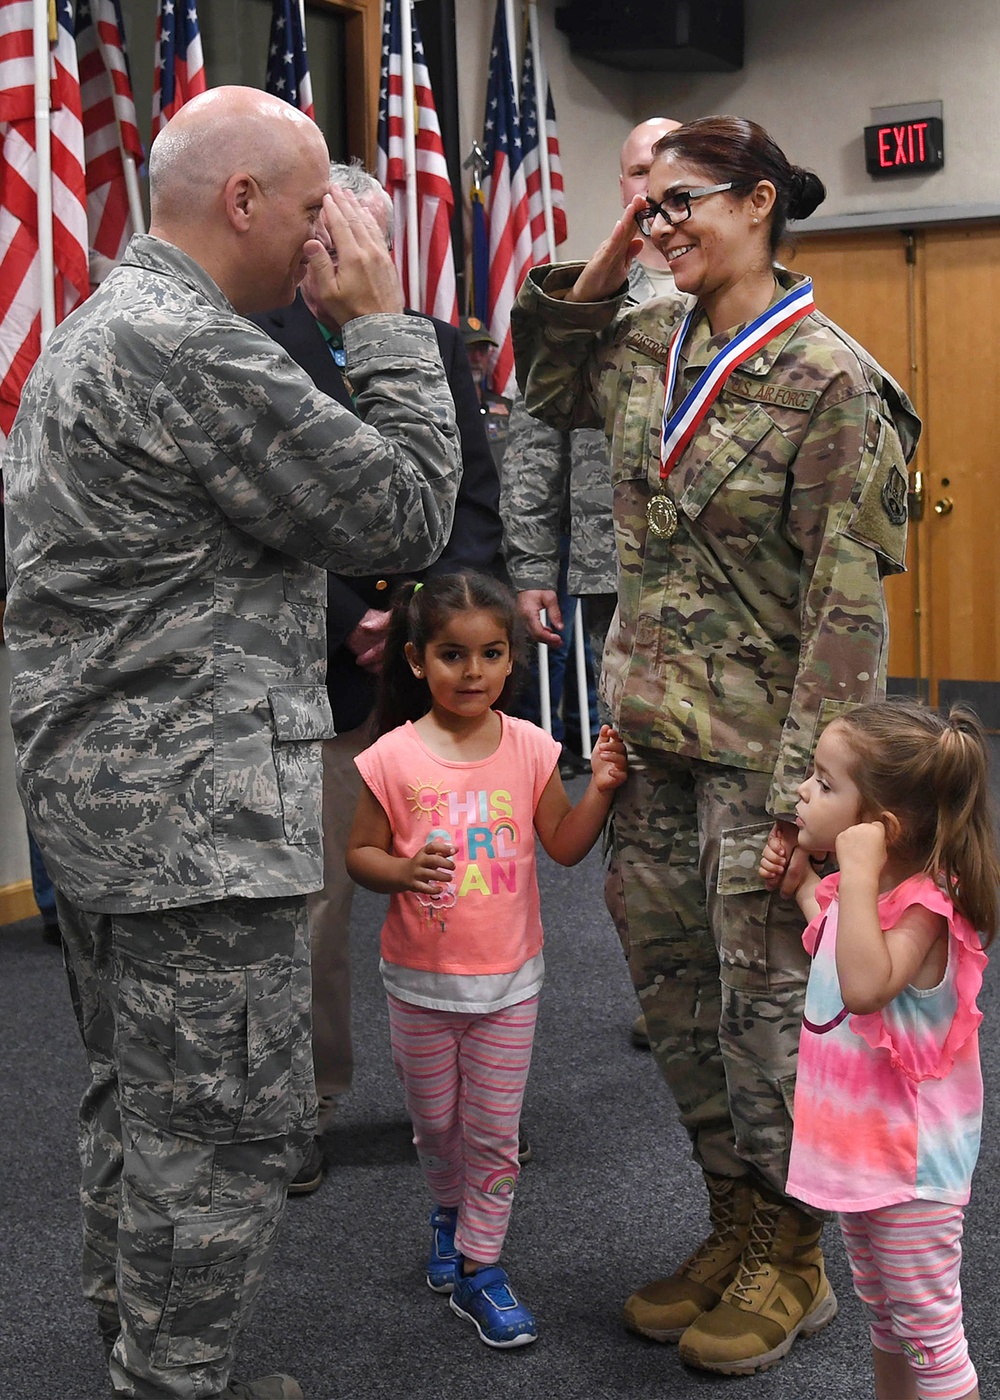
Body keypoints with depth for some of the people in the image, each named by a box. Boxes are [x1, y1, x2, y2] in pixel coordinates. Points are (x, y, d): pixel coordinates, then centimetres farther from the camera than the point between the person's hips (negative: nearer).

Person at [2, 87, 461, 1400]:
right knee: (228, 1128, 1)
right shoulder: (195, 349, -19)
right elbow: (407, 512, -15)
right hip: (196, 823, -11)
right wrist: (385, 325, -7)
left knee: (137, 1096, 21)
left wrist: (306, 636, 16)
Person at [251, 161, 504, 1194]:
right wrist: (348, 623, -13)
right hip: (317, 670, -3)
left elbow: (474, 496, 7)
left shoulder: (436, 346, 10)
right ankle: (305, 1104, 18)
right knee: (315, 897, 2)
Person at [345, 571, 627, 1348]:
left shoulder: (529, 748, -7)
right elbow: (361, 852, -5)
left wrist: (600, 789, -16)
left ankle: (478, 1268, 21)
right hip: (422, 978, -1)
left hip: (508, 978, 1)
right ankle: (451, 1208, 46)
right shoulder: (394, 757, -12)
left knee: (494, 1131, 7)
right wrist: (401, 871, -25)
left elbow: (565, 845, 0)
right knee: (435, 1121, 17)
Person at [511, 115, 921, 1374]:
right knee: (673, 987, 13)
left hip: (756, 743, -7)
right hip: (649, 731, 7)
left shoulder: (828, 379, -14)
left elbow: (846, 600, -16)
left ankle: (789, 1258, 23)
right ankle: (732, 1225, 31)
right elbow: (549, 388, 27)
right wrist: (606, 256, 10)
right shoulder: (649, 344, 7)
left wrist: (808, 787, -20)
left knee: (765, 1000, 4)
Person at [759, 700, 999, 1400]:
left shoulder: (925, 908, -27)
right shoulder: (858, 891, 0)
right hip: (857, 1148, 9)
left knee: (929, 1332, 5)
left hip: (910, 1161, -9)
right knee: (883, 1316, 24)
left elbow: (866, 986, -46)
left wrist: (858, 871, -42)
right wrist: (801, 879, 10)